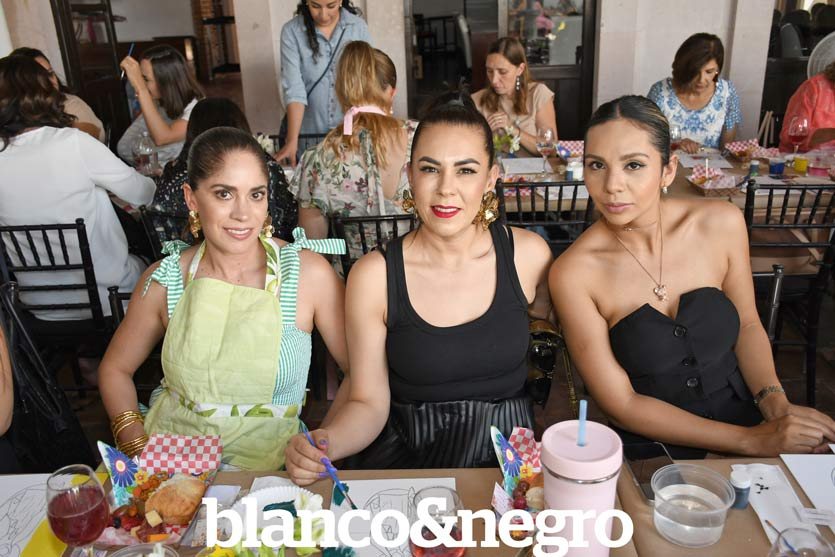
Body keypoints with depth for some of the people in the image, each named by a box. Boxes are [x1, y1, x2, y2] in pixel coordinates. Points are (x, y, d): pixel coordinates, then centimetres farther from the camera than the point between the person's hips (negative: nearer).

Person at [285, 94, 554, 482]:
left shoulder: (528, 255, -6)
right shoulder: (373, 275, -9)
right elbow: (369, 403, -5)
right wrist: (324, 443, -25)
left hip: (508, 450, 0)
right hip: (406, 452, 1)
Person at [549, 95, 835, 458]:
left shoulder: (722, 224, -7)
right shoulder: (573, 274, -17)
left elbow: (747, 324, 9)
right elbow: (621, 404, -13)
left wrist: (775, 402, -7)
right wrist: (753, 442, -15)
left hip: (746, 416, 2)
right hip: (653, 449, -2)